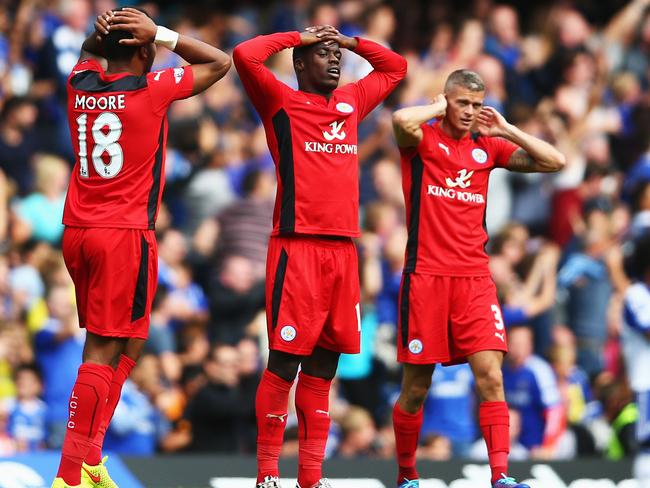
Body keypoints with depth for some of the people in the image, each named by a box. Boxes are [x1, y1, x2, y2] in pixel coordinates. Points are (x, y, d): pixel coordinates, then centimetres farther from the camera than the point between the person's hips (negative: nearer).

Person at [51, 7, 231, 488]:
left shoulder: (80, 84, 6)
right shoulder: (152, 89, -8)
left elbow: (90, 53, 32)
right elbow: (221, 62, 6)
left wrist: (102, 31, 9)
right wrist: (161, 35, -2)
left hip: (78, 232, 7)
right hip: (125, 235, -7)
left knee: (127, 344, 17)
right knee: (103, 353, -7)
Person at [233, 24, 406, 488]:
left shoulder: (351, 102, 18)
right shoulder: (281, 101, 2)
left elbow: (396, 67, 33)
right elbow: (245, 56, -13)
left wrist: (350, 40, 19)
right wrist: (298, 36, -1)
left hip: (343, 249, 6)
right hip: (297, 246, -6)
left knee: (323, 366, 7)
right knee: (285, 361, -6)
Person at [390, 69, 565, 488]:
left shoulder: (487, 148, 13)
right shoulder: (423, 139, 0)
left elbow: (555, 161, 11)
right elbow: (402, 120, -24)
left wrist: (506, 130, 5)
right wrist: (438, 107, -7)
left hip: (475, 277, 3)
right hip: (426, 276, -3)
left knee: (491, 375, -12)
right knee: (416, 386, 3)